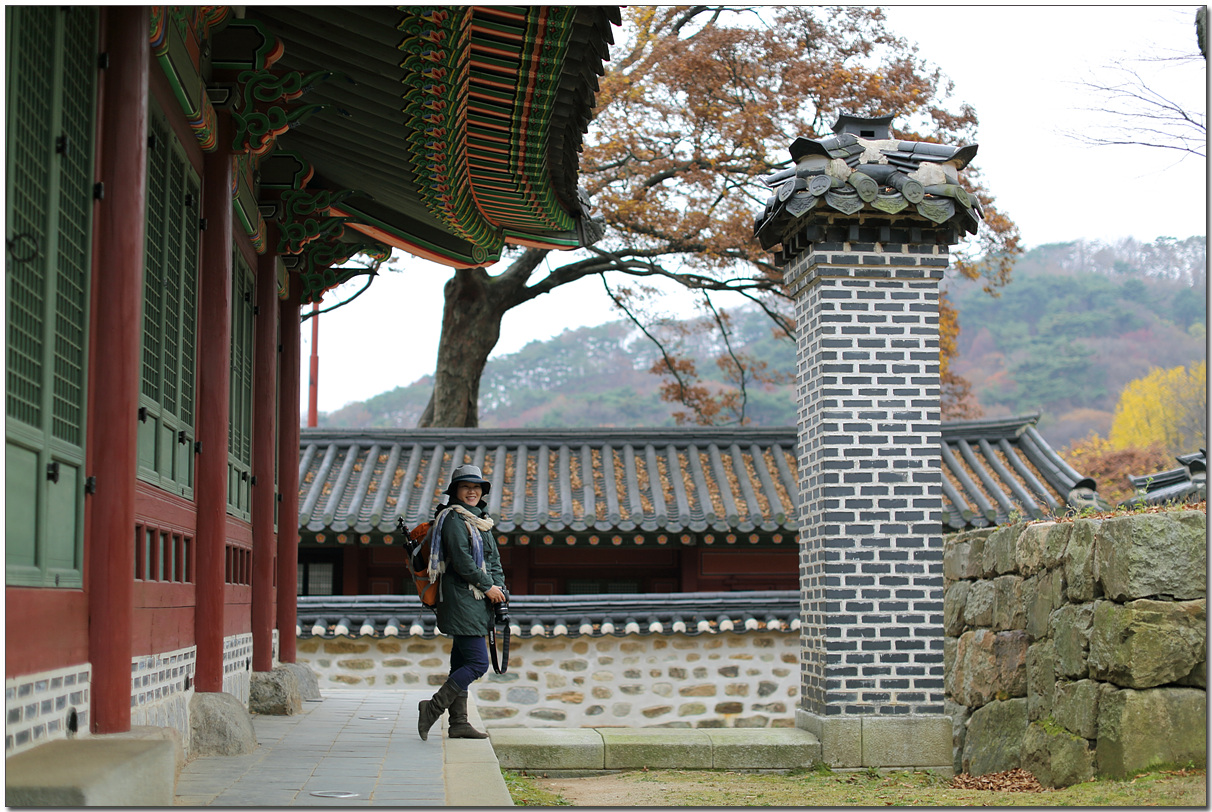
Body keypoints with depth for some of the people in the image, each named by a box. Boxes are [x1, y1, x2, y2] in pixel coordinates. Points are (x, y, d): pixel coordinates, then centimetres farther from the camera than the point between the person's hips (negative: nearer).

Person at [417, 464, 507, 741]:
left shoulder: (481, 521, 19)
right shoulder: (453, 519, -9)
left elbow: (493, 559, 18)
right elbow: (461, 560, -17)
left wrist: (499, 588, 2)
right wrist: (488, 586, -11)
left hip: (476, 601, 9)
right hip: (461, 600, -9)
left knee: (461, 663, 10)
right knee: (478, 663, -12)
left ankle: (458, 723, 13)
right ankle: (433, 708, -7)